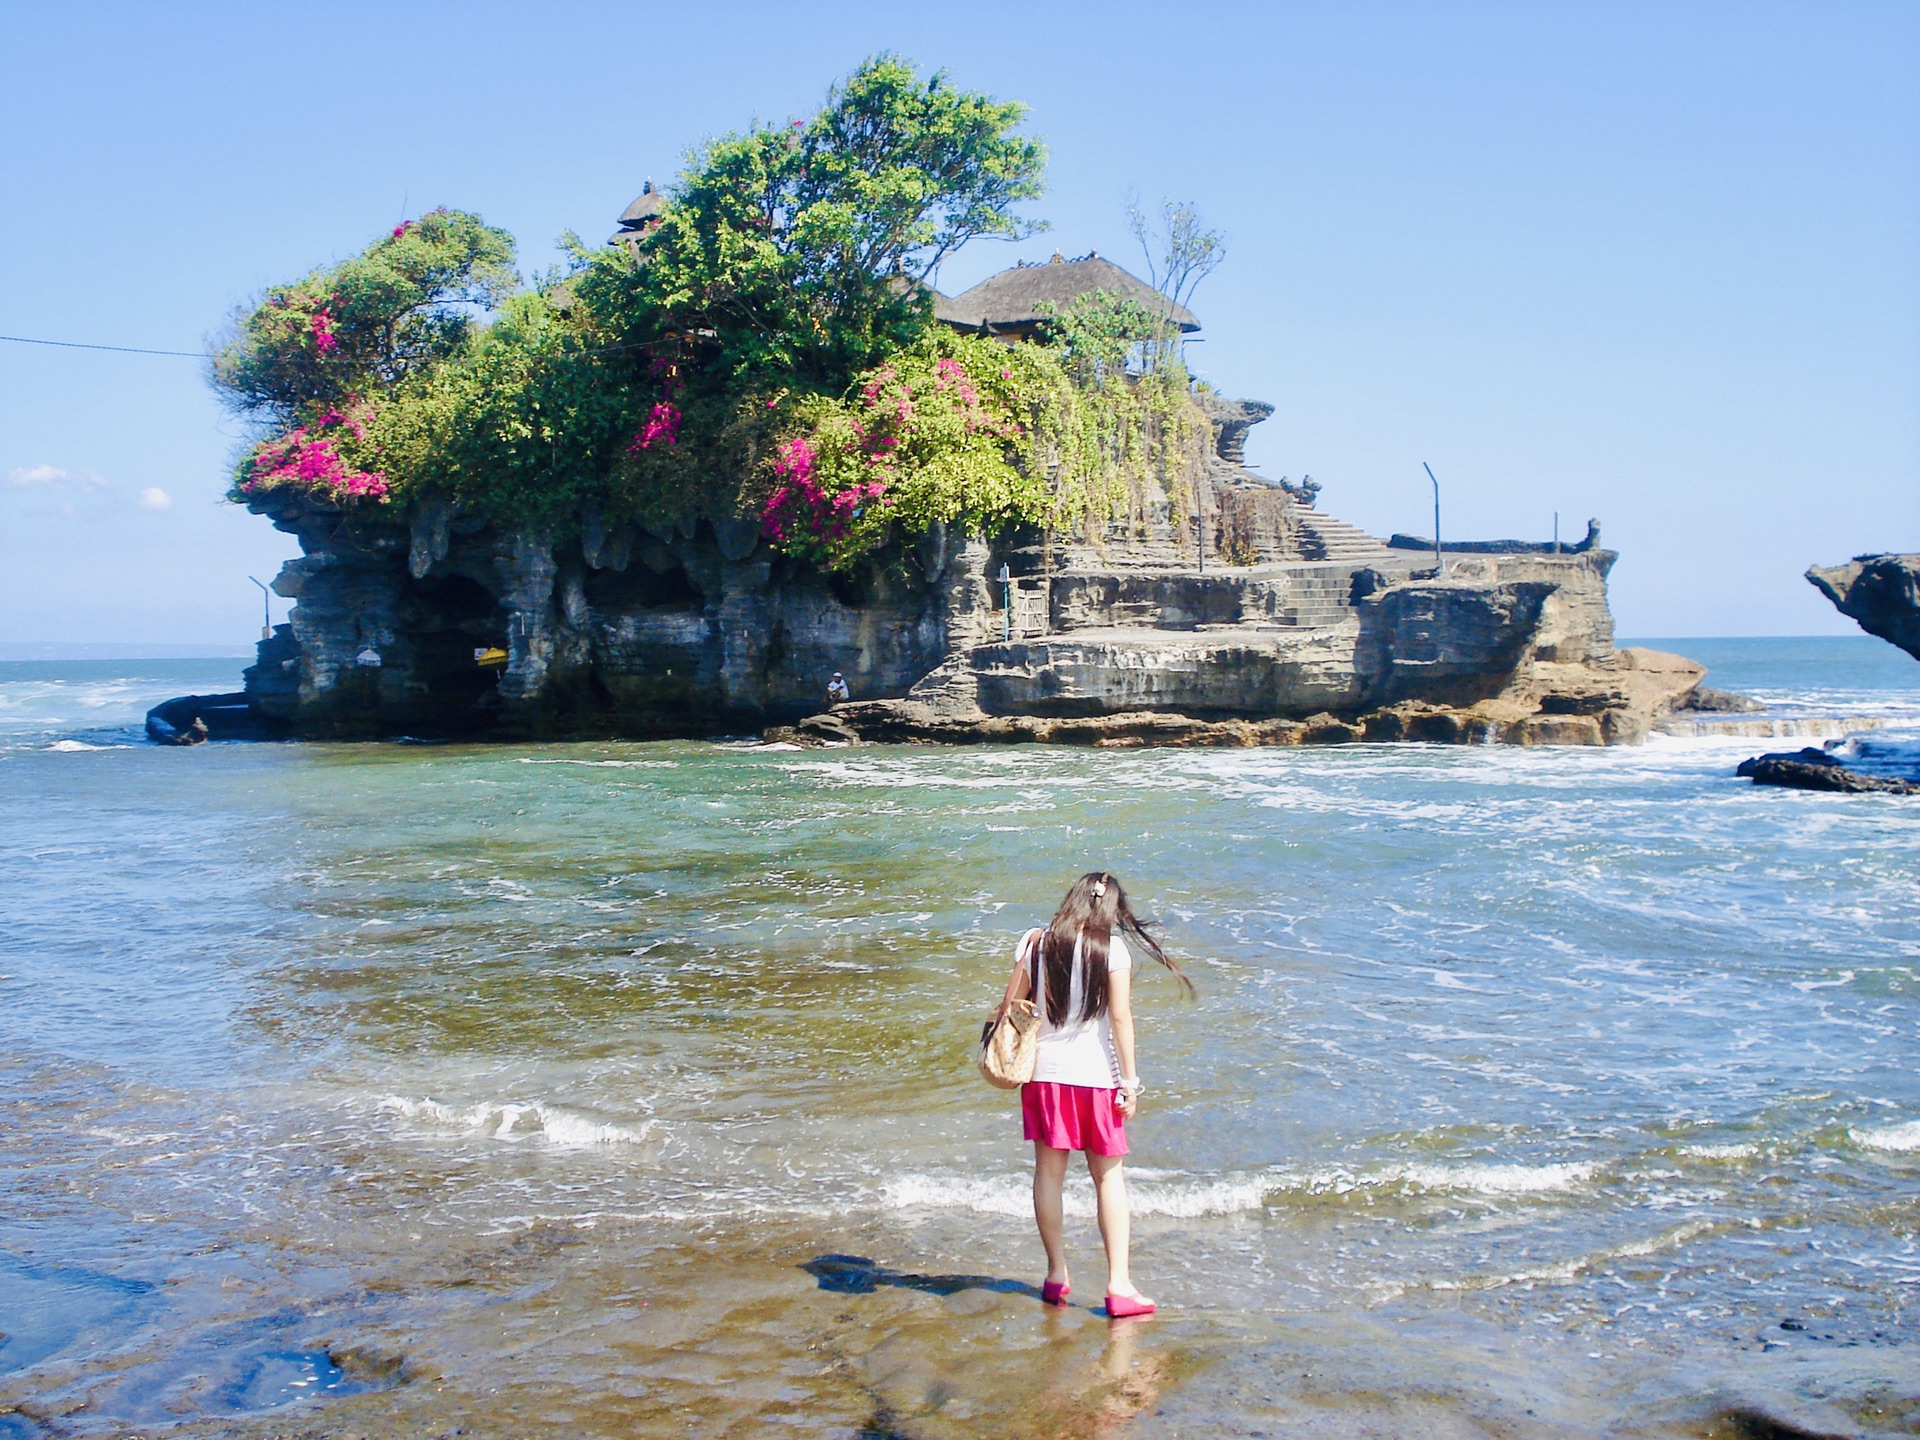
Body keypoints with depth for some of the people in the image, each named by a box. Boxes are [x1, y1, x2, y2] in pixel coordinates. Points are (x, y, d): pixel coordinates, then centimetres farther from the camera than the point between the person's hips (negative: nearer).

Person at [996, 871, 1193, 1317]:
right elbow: (1120, 1019, -10)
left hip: (1043, 1071, 2)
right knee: (1109, 1176, 7)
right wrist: (1130, 1080, -5)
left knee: (1049, 1171, 12)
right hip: (1095, 1075, -2)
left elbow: (1009, 1007, 4)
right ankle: (1118, 1283, 4)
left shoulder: (1035, 943, 1)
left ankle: (1057, 1274, 19)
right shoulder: (1112, 949, -7)